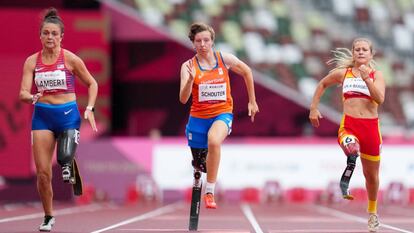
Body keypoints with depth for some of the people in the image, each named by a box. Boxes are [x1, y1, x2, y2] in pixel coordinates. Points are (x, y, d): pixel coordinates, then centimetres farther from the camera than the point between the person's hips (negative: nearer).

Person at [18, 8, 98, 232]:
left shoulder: (70, 59, -3)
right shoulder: (32, 61, 2)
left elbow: (92, 84, 7)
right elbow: (23, 93, -3)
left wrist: (89, 109, -6)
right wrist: (31, 97, -25)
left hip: (68, 114, -2)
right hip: (42, 115, 2)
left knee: (65, 157, -27)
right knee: (42, 173, -3)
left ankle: (67, 164, 13)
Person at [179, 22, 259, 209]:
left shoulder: (225, 59, -4)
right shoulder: (188, 66, -8)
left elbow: (247, 72, 15)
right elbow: (183, 99, -17)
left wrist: (252, 101, 17)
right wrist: (191, 79, -34)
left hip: (222, 113, -1)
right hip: (198, 116, 1)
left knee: (214, 140, -35)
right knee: (199, 164, 12)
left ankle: (210, 192, -28)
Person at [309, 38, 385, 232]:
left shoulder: (376, 75, 5)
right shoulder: (342, 73, 8)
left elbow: (380, 99, -11)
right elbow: (322, 84, 25)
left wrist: (367, 79, -19)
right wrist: (313, 108, 20)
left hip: (370, 126, 1)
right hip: (348, 124, -1)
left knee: (371, 175, 15)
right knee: (352, 147, -43)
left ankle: (372, 212, 36)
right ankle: (345, 181, -38)